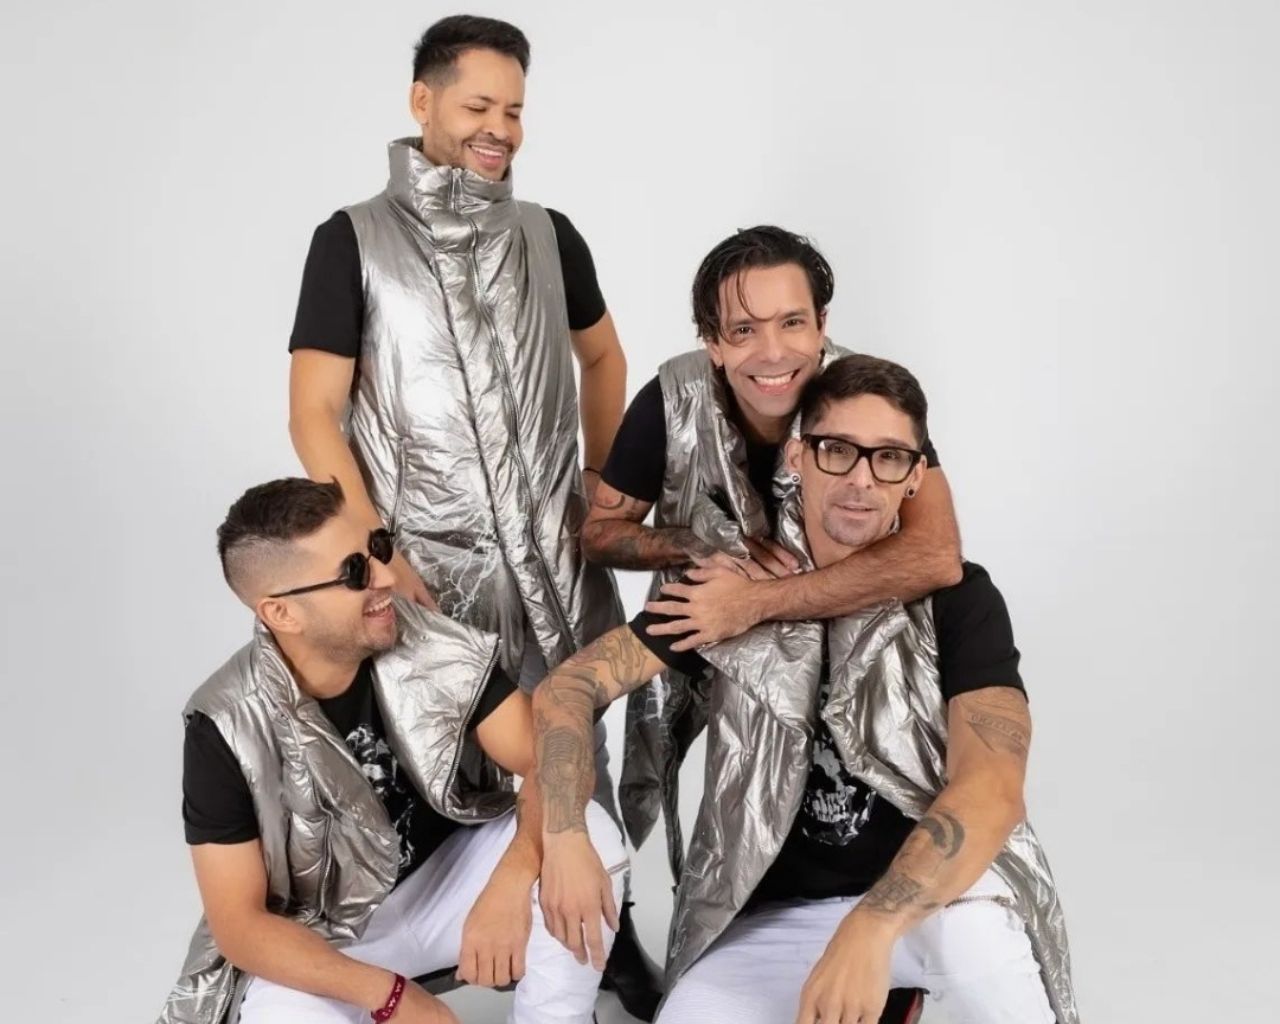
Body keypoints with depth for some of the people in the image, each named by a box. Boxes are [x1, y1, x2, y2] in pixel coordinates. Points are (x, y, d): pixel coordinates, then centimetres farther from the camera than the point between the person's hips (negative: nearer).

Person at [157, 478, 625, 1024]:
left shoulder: (437, 646, -16)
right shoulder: (228, 726, -20)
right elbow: (238, 922, -18)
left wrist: (510, 883, -38)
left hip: (446, 879, 3)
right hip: (319, 941, -2)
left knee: (590, 835, -24)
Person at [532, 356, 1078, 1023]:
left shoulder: (958, 599, -10)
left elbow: (992, 789, -24)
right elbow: (571, 687, -5)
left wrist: (871, 930, -39)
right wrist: (563, 835, -23)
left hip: (933, 888, -3)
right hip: (772, 913, 3)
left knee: (970, 927, -37)